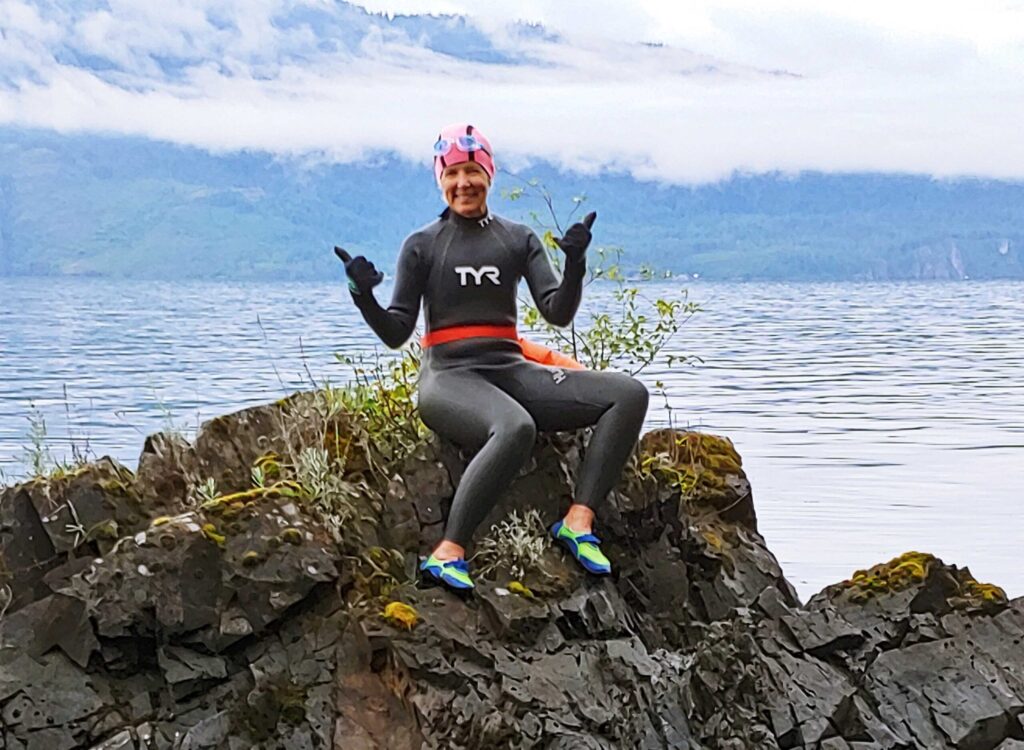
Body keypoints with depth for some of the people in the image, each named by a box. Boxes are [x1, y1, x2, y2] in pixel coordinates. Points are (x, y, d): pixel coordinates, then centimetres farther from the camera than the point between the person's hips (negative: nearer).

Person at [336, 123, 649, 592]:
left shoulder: (519, 240, 14)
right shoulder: (422, 245, 6)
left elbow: (558, 313, 3)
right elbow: (396, 334, 2)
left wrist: (575, 264, -14)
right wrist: (364, 297, -17)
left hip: (511, 372, 5)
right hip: (449, 377, -5)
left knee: (629, 394, -14)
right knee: (516, 428, -40)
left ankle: (578, 521, -24)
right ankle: (448, 553, -36)